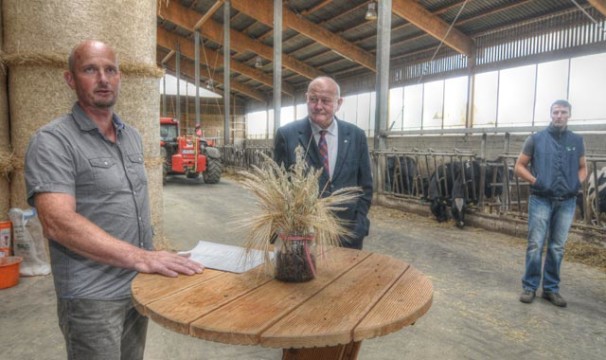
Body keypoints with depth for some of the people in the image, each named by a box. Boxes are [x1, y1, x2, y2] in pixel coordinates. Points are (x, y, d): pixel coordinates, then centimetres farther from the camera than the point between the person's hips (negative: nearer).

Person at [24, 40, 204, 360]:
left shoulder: (133, 137, 9)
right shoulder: (52, 141, -13)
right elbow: (58, 222, -24)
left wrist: (150, 260, 9)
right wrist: (140, 257, -29)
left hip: (139, 287, 7)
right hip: (92, 298, -6)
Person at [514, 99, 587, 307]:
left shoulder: (577, 141, 9)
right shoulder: (536, 139, 1)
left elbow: (583, 167, 18)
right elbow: (519, 167, 3)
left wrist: (578, 183, -1)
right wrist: (535, 181, -11)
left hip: (566, 203, 3)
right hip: (541, 200, -3)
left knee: (557, 248, 9)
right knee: (535, 246, -1)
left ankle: (551, 288, 20)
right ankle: (530, 287, 10)